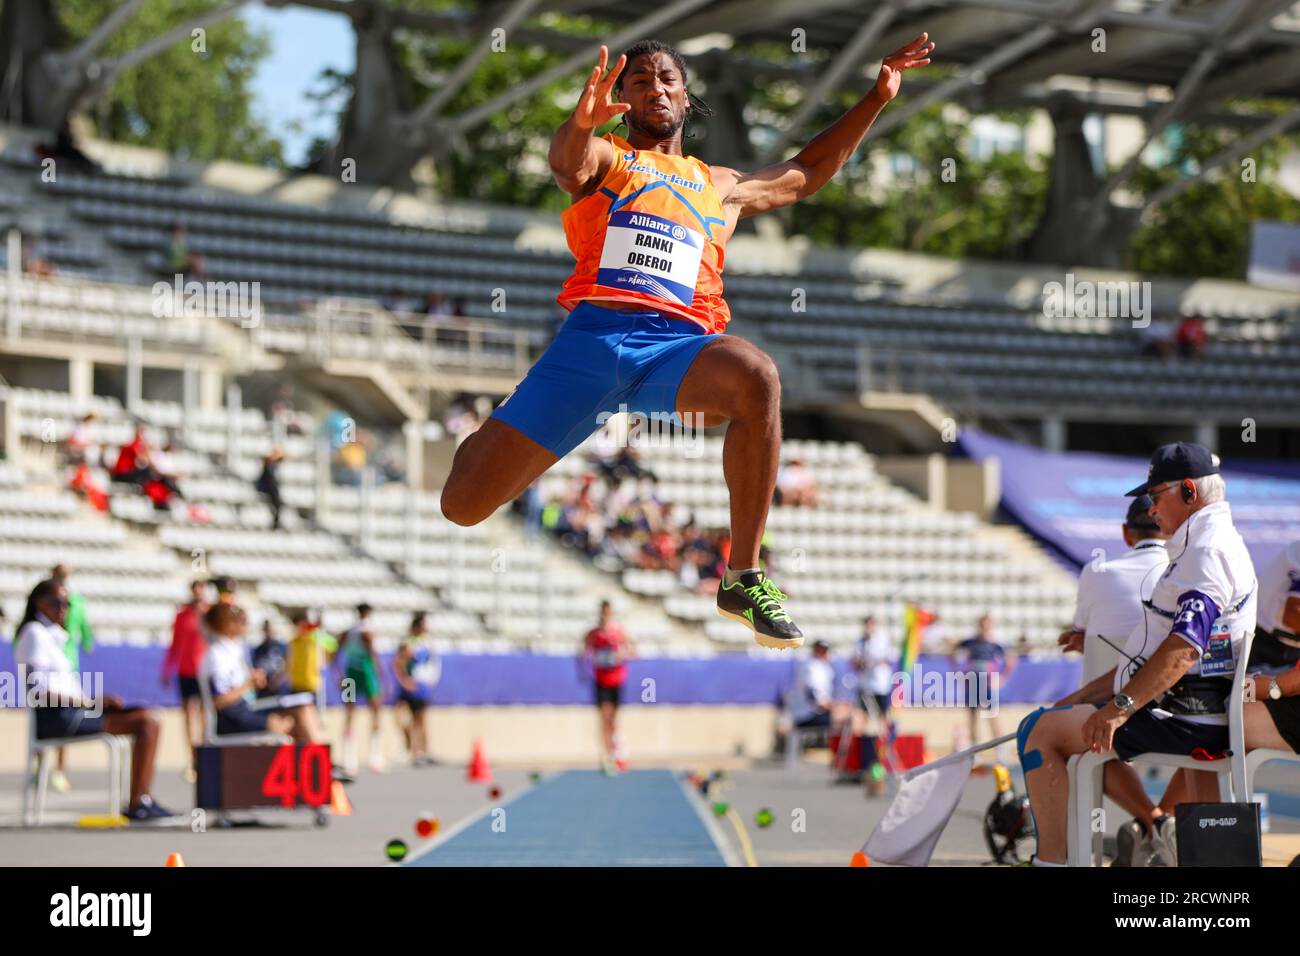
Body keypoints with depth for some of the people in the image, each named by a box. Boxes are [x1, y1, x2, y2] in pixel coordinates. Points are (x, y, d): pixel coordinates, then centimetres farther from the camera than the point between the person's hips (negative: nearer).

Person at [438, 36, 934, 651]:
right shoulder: (603, 157, 15)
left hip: (678, 345, 2)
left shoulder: (719, 187, 29)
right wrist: (582, 123, -33)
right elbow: (568, 165, -9)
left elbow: (806, 173, 42)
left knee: (756, 378, -37)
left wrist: (877, 99, 37)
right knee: (464, 505, -12)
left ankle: (742, 581, -26)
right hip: (594, 334, -2)